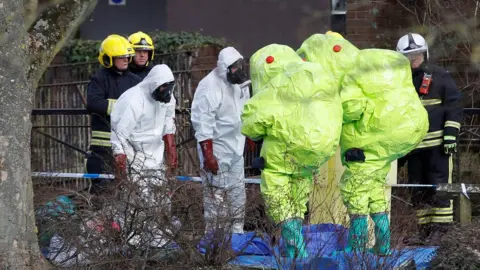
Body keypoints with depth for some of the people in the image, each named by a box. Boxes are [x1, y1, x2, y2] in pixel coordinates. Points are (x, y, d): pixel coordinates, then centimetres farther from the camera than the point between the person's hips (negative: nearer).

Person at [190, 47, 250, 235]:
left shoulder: (239, 82, 6)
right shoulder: (210, 87, -21)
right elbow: (203, 124, -22)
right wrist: (208, 155, -23)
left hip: (235, 149, 9)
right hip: (217, 151, -9)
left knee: (237, 197, 17)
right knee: (216, 198, -5)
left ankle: (236, 233, 28)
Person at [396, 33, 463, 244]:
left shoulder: (440, 76, -1)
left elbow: (454, 106, -3)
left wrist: (450, 135, -11)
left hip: (437, 143, -6)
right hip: (413, 145, 6)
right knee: (418, 190, 8)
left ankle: (440, 230, -2)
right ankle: (424, 230, 15)